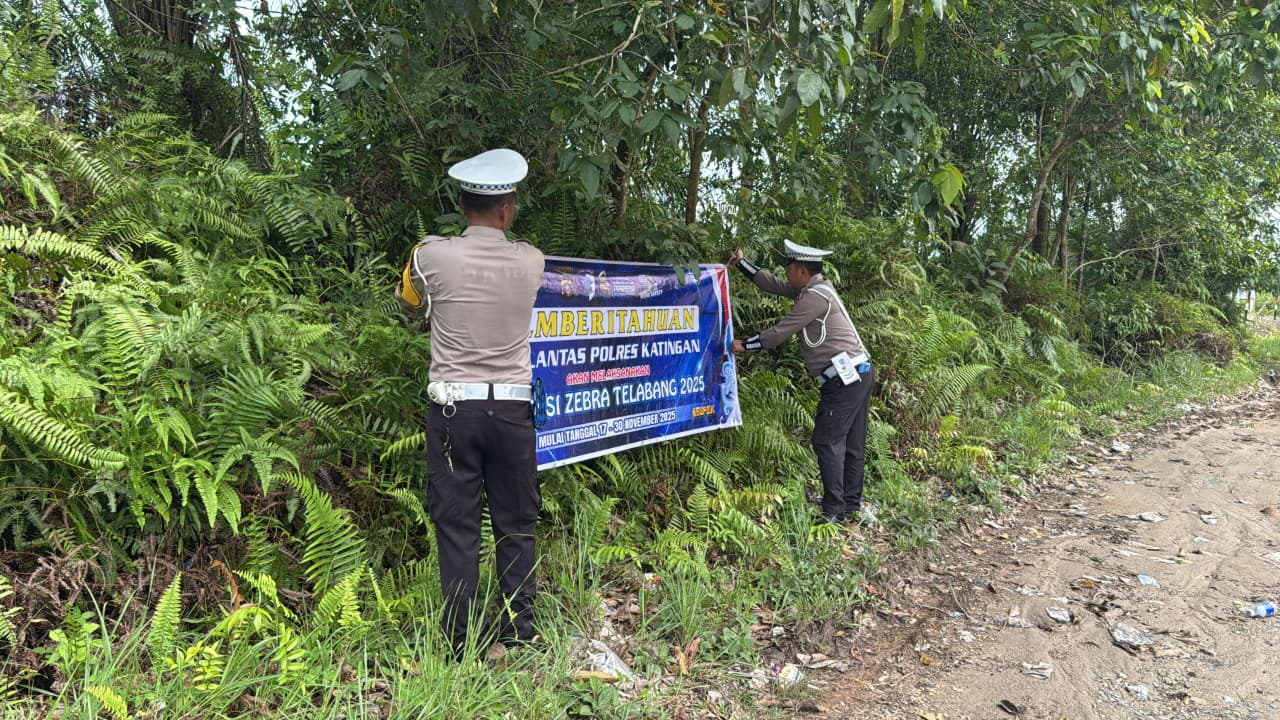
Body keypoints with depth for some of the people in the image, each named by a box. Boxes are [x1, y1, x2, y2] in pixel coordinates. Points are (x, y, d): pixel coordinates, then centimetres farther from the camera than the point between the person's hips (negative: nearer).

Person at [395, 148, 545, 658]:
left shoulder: (432, 255, -6)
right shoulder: (530, 261, -3)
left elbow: (411, 304, 13)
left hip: (453, 408, -1)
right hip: (512, 408, 1)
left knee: (457, 526, 6)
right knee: (516, 527, 12)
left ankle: (459, 643, 11)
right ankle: (518, 633, 20)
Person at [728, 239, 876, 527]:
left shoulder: (815, 296, -14)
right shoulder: (814, 288, 15)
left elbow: (779, 332, -12)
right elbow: (774, 285, 23)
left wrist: (744, 345, -1)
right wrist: (742, 263, 25)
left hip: (845, 378, -10)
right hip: (859, 374, 10)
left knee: (827, 442, -7)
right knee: (852, 444, 12)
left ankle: (834, 513, -5)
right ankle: (853, 507, 18)